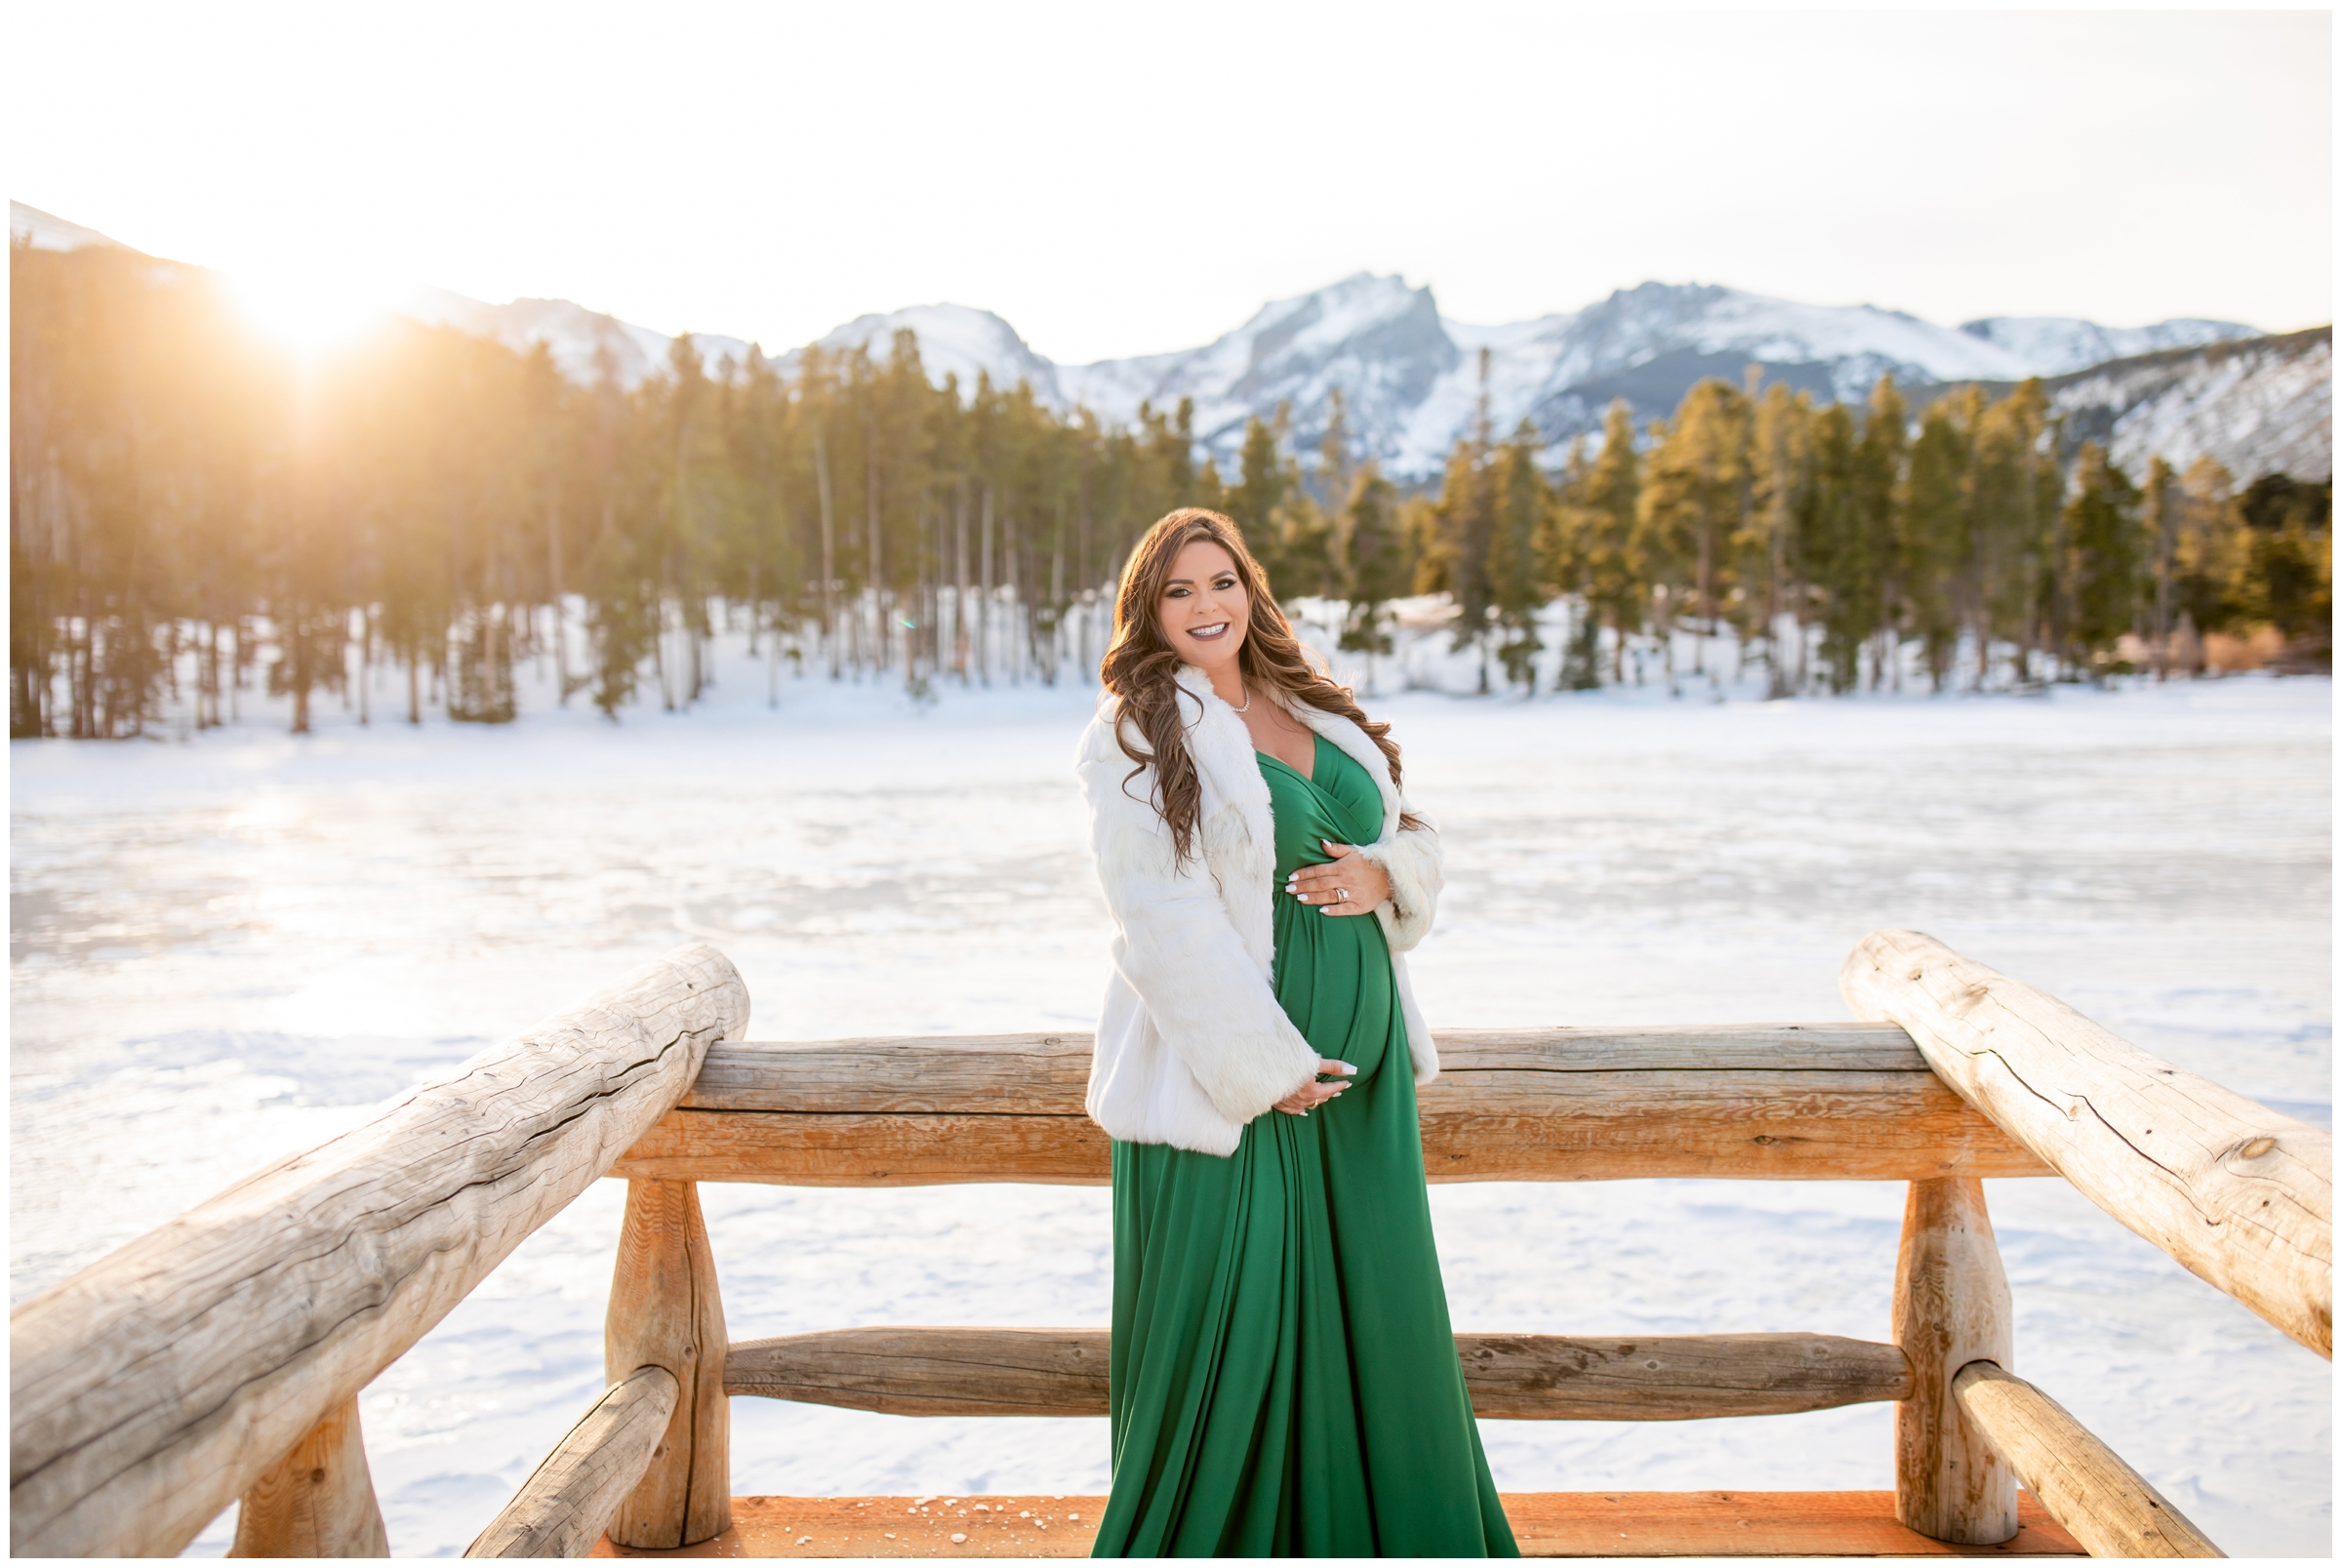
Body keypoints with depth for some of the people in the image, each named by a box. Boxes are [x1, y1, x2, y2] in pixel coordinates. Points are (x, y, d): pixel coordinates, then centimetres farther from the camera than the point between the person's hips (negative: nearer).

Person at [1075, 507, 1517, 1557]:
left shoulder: (1318, 713, 13)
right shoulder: (1136, 735, -8)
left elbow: (1413, 833, 18)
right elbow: (1164, 921, -15)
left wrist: (1387, 871, -7)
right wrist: (1265, 1065, -18)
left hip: (1359, 1064, 6)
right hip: (1227, 1073, -6)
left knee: (1371, 1304, 13)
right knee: (1229, 1321, 2)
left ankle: (1373, 1526, 32)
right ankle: (1201, 1534, 23)